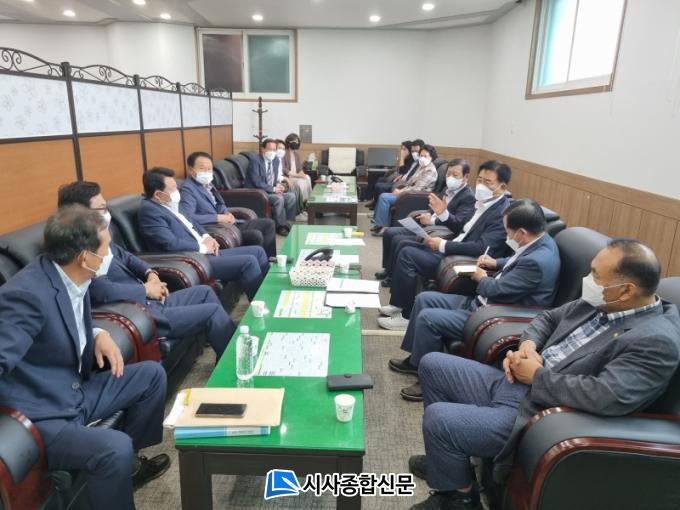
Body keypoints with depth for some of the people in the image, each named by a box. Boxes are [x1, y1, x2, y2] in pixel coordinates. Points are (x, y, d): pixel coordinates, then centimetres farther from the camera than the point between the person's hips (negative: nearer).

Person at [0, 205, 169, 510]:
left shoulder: (72, 277, -2)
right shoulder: (28, 293, -28)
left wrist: (98, 334, -2)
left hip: (76, 389, 9)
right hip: (41, 415, -9)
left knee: (152, 374, 13)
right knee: (115, 448, -30)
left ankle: (130, 463, 27)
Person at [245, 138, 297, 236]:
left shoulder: (275, 160, 10)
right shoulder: (255, 161, -14)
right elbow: (257, 182, -21)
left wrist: (278, 184, -4)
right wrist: (273, 189, -21)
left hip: (271, 191, 8)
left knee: (291, 196, -11)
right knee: (279, 198, -29)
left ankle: (287, 223, -3)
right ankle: (280, 226, -15)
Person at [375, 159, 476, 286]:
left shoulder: (468, 197, -13)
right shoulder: (449, 189, 13)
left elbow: (459, 226, -23)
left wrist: (431, 221, -35)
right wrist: (429, 216, -4)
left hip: (441, 236, -9)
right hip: (428, 228, 9)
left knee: (399, 241, -22)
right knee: (389, 232, 2)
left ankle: (393, 276, -1)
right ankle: (389, 268, 16)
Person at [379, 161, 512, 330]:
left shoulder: (503, 212, -19)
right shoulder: (484, 202, 10)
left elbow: (482, 248, -28)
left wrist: (443, 245, -21)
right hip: (454, 250, 10)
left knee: (407, 254, -18)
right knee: (405, 245, 10)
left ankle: (407, 316, -6)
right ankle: (398, 303, 14)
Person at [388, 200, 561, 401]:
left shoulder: (536, 262, -29)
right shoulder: (539, 240, 1)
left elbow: (496, 290, -22)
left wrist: (481, 278, -2)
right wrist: (496, 263, 8)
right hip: (485, 303, 10)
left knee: (427, 318, -17)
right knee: (424, 299, 7)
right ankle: (415, 358, 22)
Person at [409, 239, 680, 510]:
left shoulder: (656, 341, -19)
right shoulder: (599, 301, 5)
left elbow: (606, 397, -31)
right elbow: (548, 318, 18)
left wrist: (537, 375, -17)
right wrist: (527, 344, -4)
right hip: (514, 383, 9)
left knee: (438, 419, -21)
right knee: (432, 365, 9)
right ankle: (447, 458, 28)